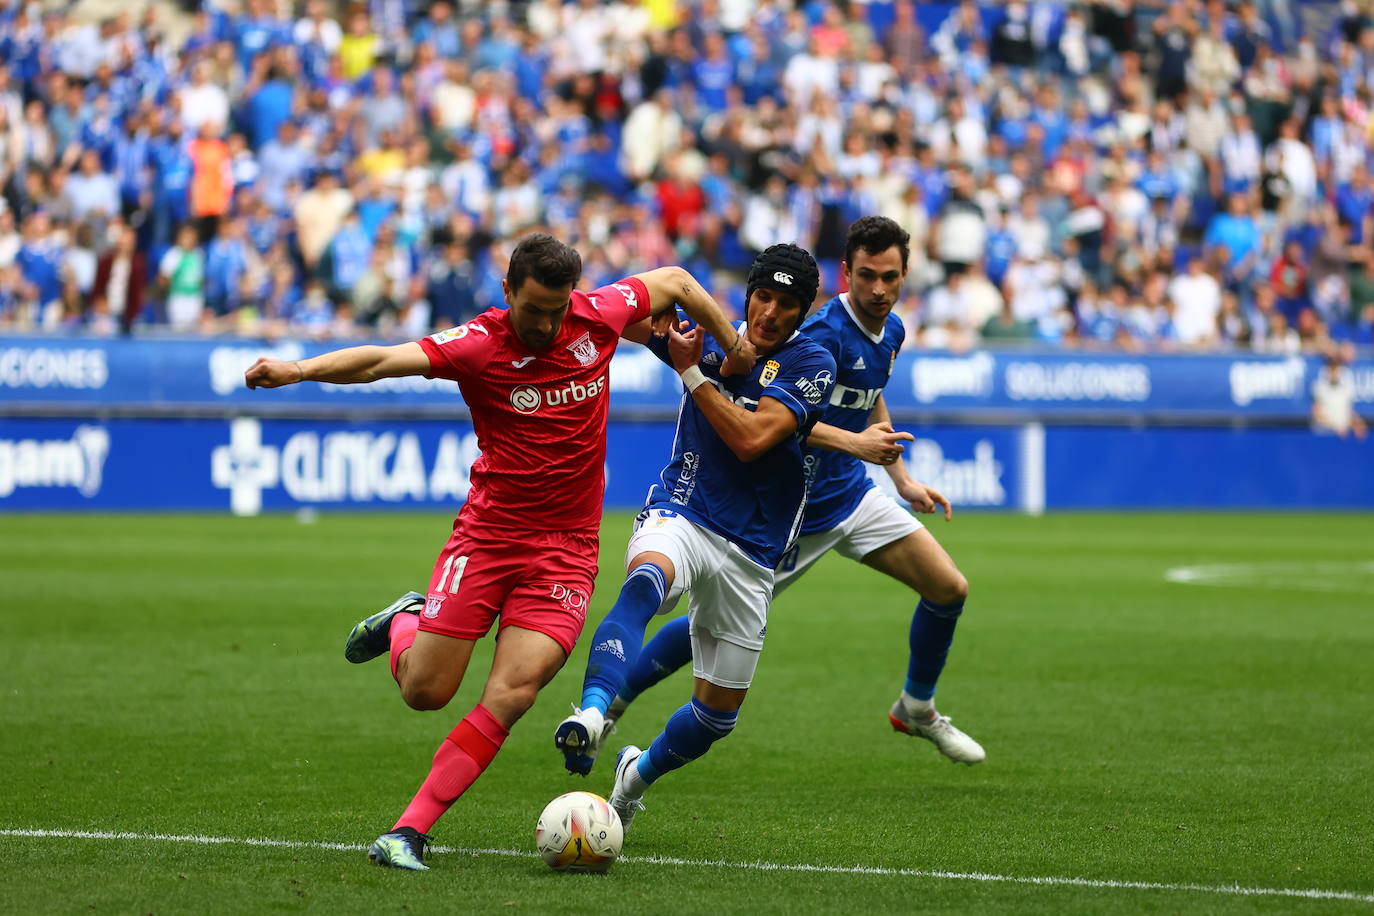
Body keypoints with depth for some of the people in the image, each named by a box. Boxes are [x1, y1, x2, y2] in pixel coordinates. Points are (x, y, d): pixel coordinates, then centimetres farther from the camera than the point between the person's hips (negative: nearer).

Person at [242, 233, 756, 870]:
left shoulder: (598, 316, -5)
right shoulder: (478, 343, -14)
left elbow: (675, 282, 14)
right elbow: (385, 360, -27)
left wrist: (732, 347, 20)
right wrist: (298, 370, -42)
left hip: (567, 548, 1)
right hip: (488, 534, -1)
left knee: (509, 697, -14)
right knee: (424, 691, 2)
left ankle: (410, 830, -7)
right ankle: (404, 622, 37)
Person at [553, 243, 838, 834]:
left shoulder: (811, 363, -6)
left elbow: (751, 439, -18)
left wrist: (691, 372, -15)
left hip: (750, 553, 1)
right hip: (681, 516, -1)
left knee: (719, 713, 10)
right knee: (645, 581, -39)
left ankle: (638, 775, 40)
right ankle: (592, 711, -59)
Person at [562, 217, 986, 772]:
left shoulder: (890, 331, 4)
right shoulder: (825, 334, -25)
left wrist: (903, 481, 20)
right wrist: (856, 442, -48)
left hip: (851, 495, 8)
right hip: (793, 505, -7)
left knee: (949, 588, 2)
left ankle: (917, 709, 24)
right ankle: (607, 707, 13)